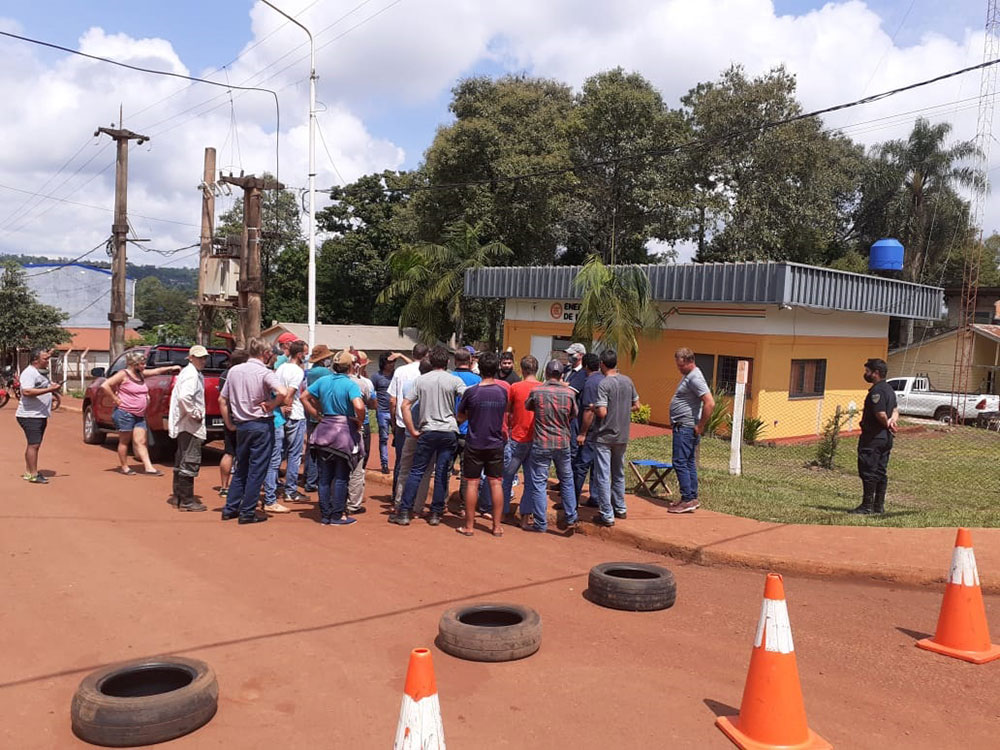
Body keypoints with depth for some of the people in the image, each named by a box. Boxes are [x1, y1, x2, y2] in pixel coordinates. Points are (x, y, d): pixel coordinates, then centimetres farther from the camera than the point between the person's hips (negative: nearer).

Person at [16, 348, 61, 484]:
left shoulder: (40, 372, 16)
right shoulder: (29, 373, -15)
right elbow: (27, 392, -27)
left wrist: (53, 386, 11)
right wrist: (49, 389, -27)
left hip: (40, 415, 10)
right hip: (30, 416, -10)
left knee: (33, 445, 14)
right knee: (34, 445, -9)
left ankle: (28, 472, 22)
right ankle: (33, 475, -6)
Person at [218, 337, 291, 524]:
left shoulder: (234, 371, 5)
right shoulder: (265, 373, -13)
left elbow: (222, 400, 10)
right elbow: (283, 392, -29)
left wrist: (229, 422, 14)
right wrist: (271, 406, -13)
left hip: (241, 425, 6)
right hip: (261, 425, -6)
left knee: (241, 468, 18)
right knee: (257, 470, 2)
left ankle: (230, 508, 21)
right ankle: (248, 512, 6)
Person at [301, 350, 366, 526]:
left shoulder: (323, 381, 4)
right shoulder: (350, 384, -13)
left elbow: (304, 397, 9)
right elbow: (359, 406, -27)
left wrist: (317, 416, 9)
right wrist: (360, 422, -9)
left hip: (324, 430, 5)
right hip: (344, 431, -5)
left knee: (324, 477, 12)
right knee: (341, 477, 5)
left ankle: (325, 515, 17)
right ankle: (338, 516, 10)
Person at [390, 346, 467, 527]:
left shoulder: (421, 380, 4)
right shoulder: (455, 381, 0)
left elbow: (405, 405, -1)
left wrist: (413, 431, 2)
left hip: (428, 432, 1)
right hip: (449, 431, 0)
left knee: (416, 471, 6)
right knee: (442, 473, 5)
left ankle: (404, 513, 7)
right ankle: (435, 514, 10)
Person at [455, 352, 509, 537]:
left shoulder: (471, 391, -11)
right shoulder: (503, 392, -3)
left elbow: (460, 417, 1)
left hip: (474, 444, -2)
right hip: (496, 444, 2)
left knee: (472, 484, 5)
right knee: (496, 484, 7)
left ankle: (469, 526, 11)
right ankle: (497, 526, 12)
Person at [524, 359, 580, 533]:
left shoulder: (537, 392, -10)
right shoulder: (569, 393, -5)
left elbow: (527, 407, 10)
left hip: (541, 444, -3)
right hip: (563, 443, 3)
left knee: (539, 483, 5)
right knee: (567, 481, 18)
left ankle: (540, 523, 9)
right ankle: (571, 519, 24)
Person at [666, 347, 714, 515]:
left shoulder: (695, 378, -18)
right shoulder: (688, 376, 15)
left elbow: (710, 403, -27)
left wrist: (700, 427, -20)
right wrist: (675, 423, 19)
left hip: (686, 428, -10)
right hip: (682, 427, 10)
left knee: (680, 462, -9)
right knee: (689, 463, 13)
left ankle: (688, 500, -6)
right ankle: (692, 498, 19)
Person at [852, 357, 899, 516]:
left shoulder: (877, 391, -17)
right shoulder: (889, 389, 15)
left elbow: (881, 415, -22)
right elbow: (895, 410, 16)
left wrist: (888, 424, -3)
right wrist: (893, 420, -4)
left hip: (873, 437, -10)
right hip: (885, 438, 10)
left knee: (868, 471, -5)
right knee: (880, 472, 13)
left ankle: (867, 506, -1)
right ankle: (879, 506, 18)